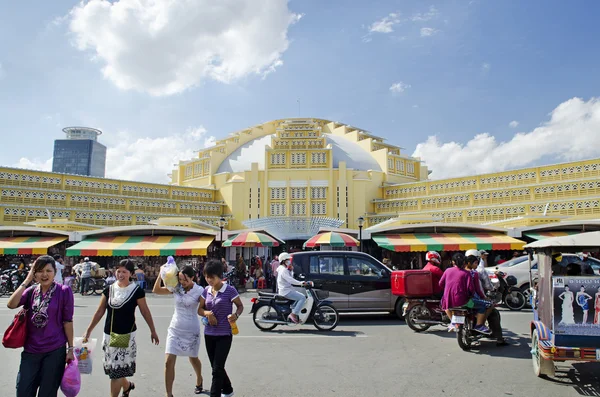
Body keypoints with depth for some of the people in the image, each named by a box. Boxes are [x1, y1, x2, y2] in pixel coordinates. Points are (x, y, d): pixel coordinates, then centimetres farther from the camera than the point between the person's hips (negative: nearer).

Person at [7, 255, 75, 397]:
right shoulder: (31, 291, 4)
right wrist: (27, 280, -11)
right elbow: (11, 305, -14)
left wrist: (70, 348, -5)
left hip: (55, 351, -3)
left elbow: (68, 321, -5)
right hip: (30, 350, 3)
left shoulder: (64, 291, -7)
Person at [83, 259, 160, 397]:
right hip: (109, 335, 5)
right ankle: (127, 385, 42)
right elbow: (99, 312, 8)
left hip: (126, 335, -5)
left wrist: (153, 331, 4)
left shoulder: (137, 291, -9)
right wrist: (88, 331, 7)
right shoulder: (109, 290, 2)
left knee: (116, 371, -4)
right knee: (112, 369, 15)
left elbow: (145, 312, -2)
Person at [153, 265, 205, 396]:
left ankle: (199, 381, 47)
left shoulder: (199, 291, -15)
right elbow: (156, 290, -7)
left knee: (193, 358, 19)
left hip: (191, 331, -2)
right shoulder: (176, 288, -7)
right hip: (175, 329, 2)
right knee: (169, 362, -5)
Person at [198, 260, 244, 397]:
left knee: (217, 369, -7)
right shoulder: (206, 290, 2)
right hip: (209, 334, 6)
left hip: (224, 335, -6)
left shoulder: (229, 290, -13)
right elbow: (200, 309, 9)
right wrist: (207, 313, -14)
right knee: (216, 367, 18)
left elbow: (240, 306, -3)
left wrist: (236, 315, -24)